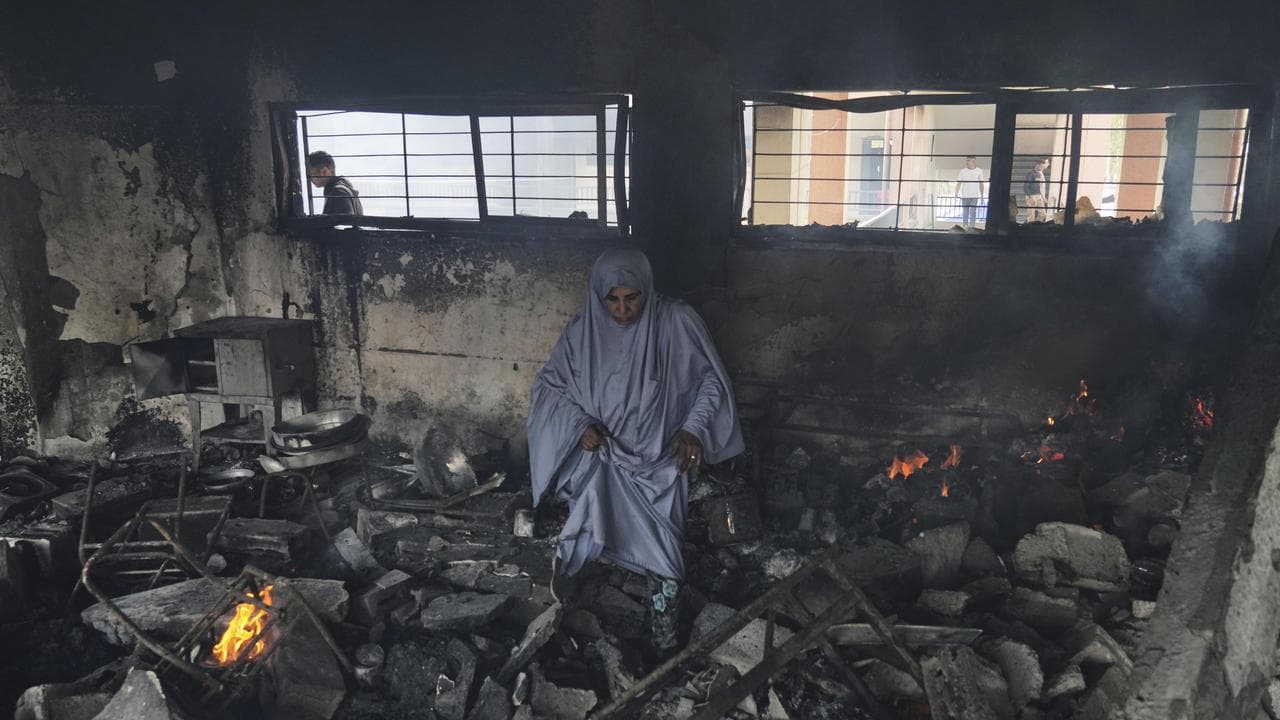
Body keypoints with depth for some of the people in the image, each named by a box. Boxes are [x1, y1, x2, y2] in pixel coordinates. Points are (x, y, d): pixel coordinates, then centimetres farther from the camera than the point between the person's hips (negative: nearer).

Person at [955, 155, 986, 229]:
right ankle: (965, 226, 20)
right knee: (965, 212, 10)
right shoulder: (963, 171, -2)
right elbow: (959, 183, -4)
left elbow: (981, 184, 5)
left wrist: (982, 195, 6)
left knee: (973, 212, 0)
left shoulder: (979, 171, -1)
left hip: (974, 196, -1)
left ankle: (972, 227, 6)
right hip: (964, 196, 1)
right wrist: (956, 194, -13)